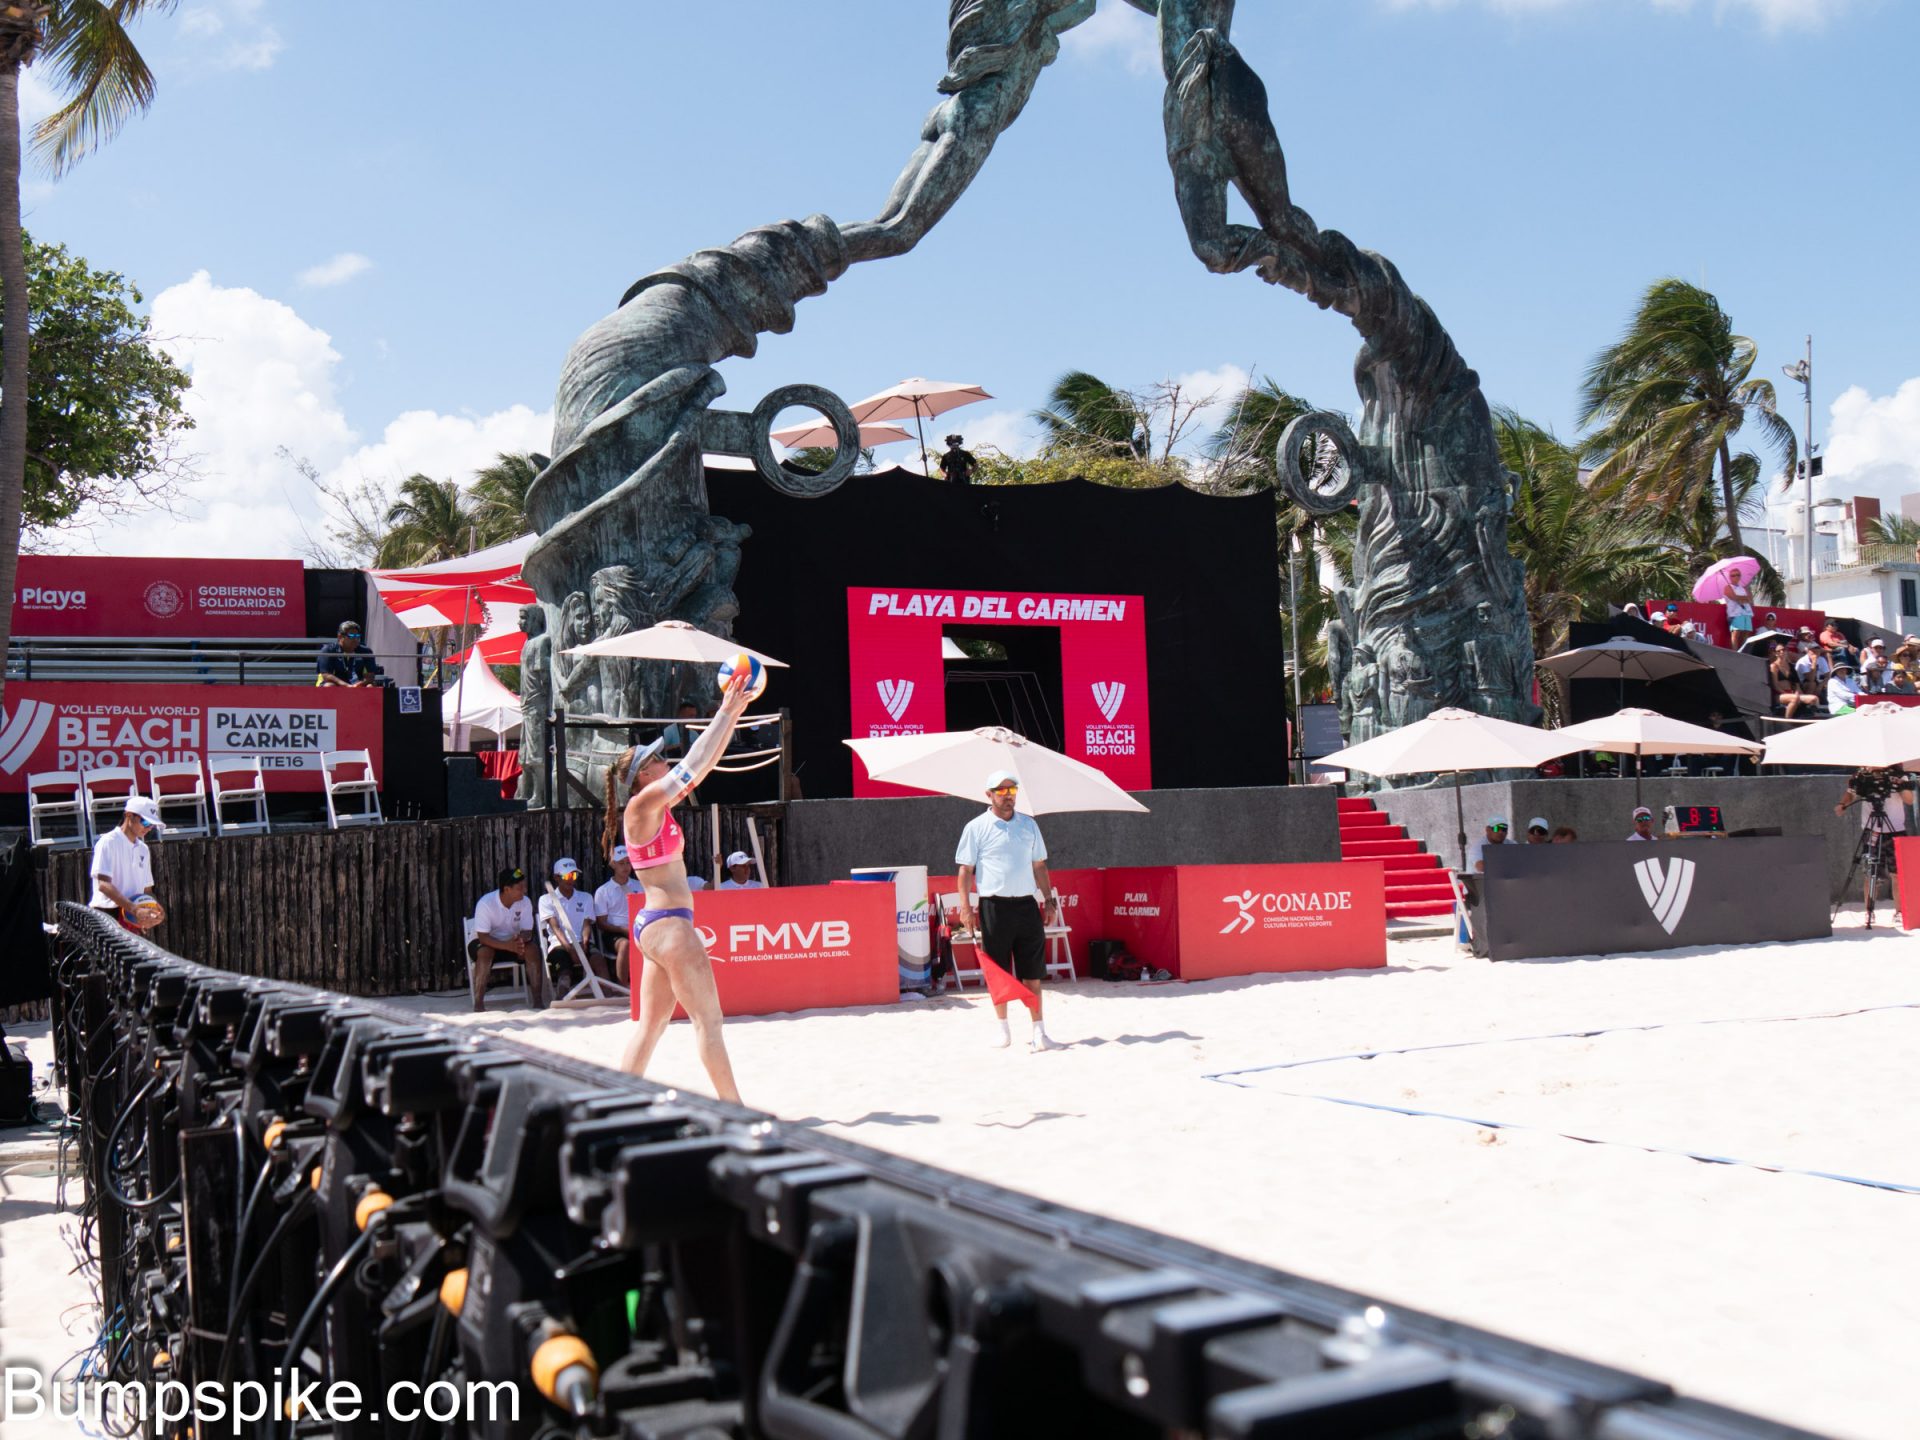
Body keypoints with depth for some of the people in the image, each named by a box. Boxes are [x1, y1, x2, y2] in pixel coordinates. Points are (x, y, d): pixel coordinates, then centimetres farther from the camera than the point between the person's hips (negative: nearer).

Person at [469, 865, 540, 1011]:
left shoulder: (525, 902, -13)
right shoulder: (486, 903, -25)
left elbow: (527, 932, -11)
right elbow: (483, 936, -27)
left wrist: (520, 940, -37)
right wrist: (507, 946, -42)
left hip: (513, 940, 3)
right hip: (488, 942, -3)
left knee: (532, 949, -25)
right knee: (485, 952, -36)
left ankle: (538, 1000, -21)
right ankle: (478, 1004, -31)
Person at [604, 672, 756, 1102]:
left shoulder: (659, 807, 14)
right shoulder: (642, 804, -10)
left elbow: (703, 765, 16)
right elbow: (695, 763, -13)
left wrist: (732, 714, 13)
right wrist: (725, 713, -8)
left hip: (657, 924, 10)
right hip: (668, 922, -10)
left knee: (651, 1024, 10)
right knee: (708, 1019, -6)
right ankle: (733, 1109, -2)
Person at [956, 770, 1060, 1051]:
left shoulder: (1029, 825, 11)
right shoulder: (976, 827, -1)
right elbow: (965, 870, -1)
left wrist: (1048, 900, 11)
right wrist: (966, 907, -9)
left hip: (1026, 905, 3)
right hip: (994, 906, -3)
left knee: (1032, 972, 2)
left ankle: (1039, 1033, 3)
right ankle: (1003, 1029, 16)